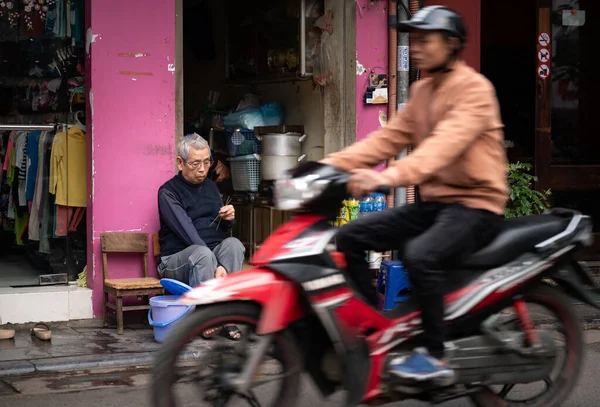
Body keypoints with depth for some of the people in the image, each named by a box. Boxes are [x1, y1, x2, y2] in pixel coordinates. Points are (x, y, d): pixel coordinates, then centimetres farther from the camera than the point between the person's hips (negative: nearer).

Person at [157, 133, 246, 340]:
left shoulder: (210, 186, 13)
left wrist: (228, 219, -6)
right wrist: (215, 267, -32)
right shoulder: (168, 192, -9)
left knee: (233, 243, -26)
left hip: (214, 253, 6)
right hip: (178, 259, -5)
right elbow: (187, 232, -21)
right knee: (202, 253, -37)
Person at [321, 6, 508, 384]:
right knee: (349, 238, -4)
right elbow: (388, 138, 6)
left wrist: (390, 176, -45)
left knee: (420, 254, -35)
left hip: (475, 204, -8)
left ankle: (437, 357, -20)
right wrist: (332, 164, -9)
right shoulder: (422, 90, 14)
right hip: (434, 201, 9)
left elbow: (447, 142, -30)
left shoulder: (474, 89, -13)